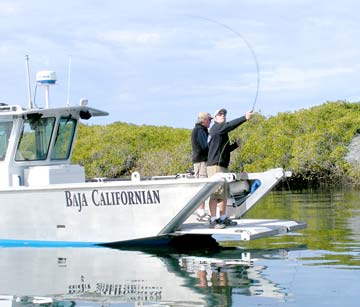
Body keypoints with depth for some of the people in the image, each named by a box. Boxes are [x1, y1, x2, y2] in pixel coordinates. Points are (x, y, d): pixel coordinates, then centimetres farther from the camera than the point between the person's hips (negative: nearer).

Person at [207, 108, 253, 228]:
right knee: (215, 193, -11)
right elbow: (230, 125, -22)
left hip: (222, 166, 10)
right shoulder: (216, 128, -4)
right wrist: (245, 118, -26)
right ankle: (213, 220, -12)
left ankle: (223, 218, 18)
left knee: (224, 194, 12)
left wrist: (236, 144, 14)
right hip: (215, 165, -10)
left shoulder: (222, 132, 25)